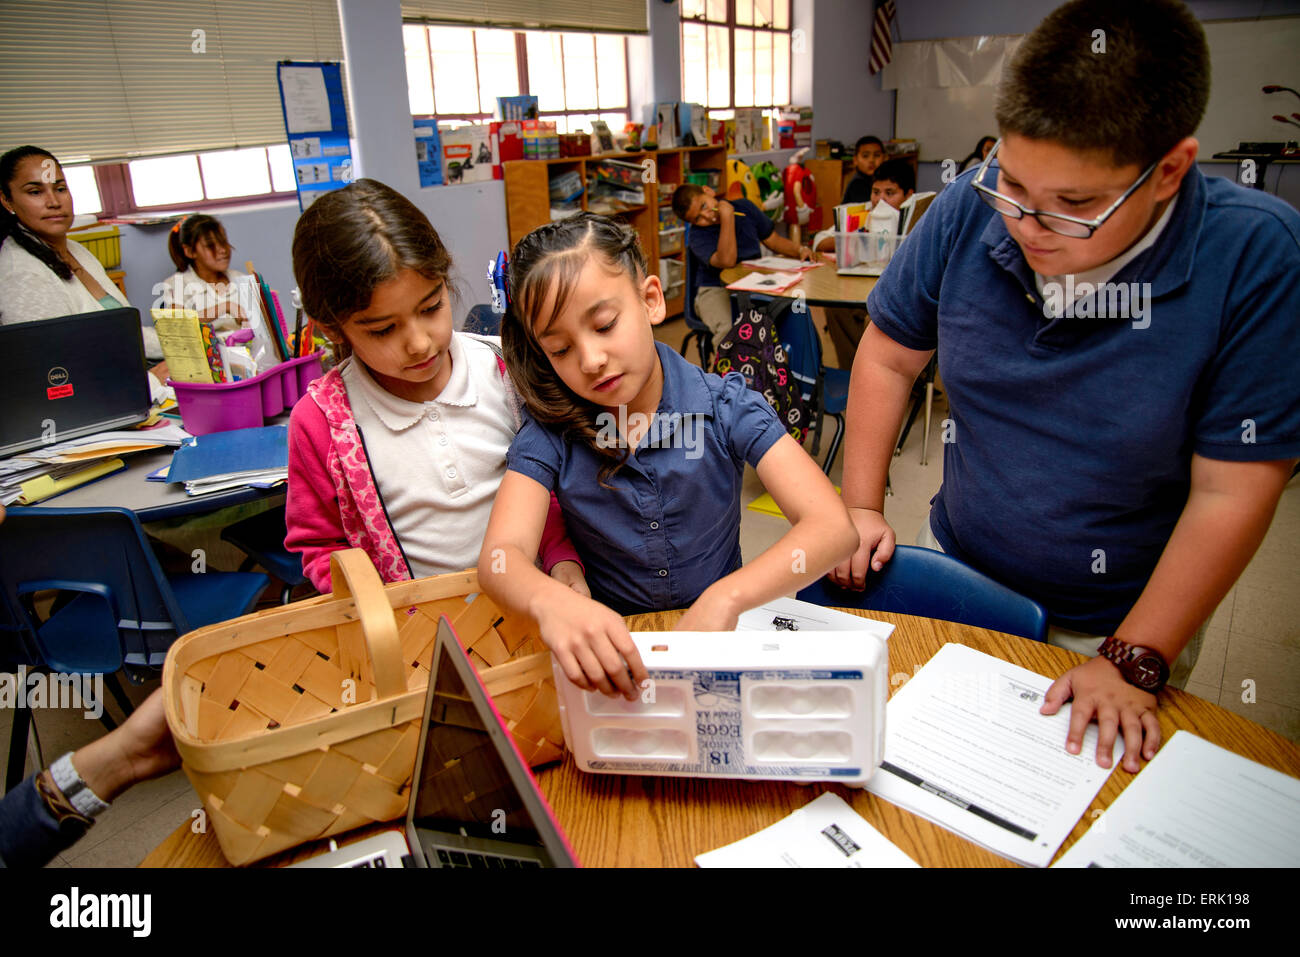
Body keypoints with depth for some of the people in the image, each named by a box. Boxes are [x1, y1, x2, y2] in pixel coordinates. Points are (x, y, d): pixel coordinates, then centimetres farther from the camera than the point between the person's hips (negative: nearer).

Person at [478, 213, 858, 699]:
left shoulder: (725, 407, -11)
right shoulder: (549, 433, -9)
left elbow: (833, 528, -20)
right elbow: (500, 557, -22)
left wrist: (725, 598, -38)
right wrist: (550, 600, -46)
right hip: (608, 652, 2)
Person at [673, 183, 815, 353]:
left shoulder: (744, 207, 8)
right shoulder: (698, 235, -8)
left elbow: (774, 240, 18)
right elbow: (727, 261, -26)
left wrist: (800, 250, 0)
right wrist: (727, 217, -21)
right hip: (717, 291, -4)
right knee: (731, 330, -37)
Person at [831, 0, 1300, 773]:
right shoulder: (971, 210, -15)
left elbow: (1231, 494, -19)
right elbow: (890, 356, -1)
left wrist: (1134, 663, -19)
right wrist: (861, 507, -3)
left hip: (1117, 621, -2)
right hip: (956, 570, 3)